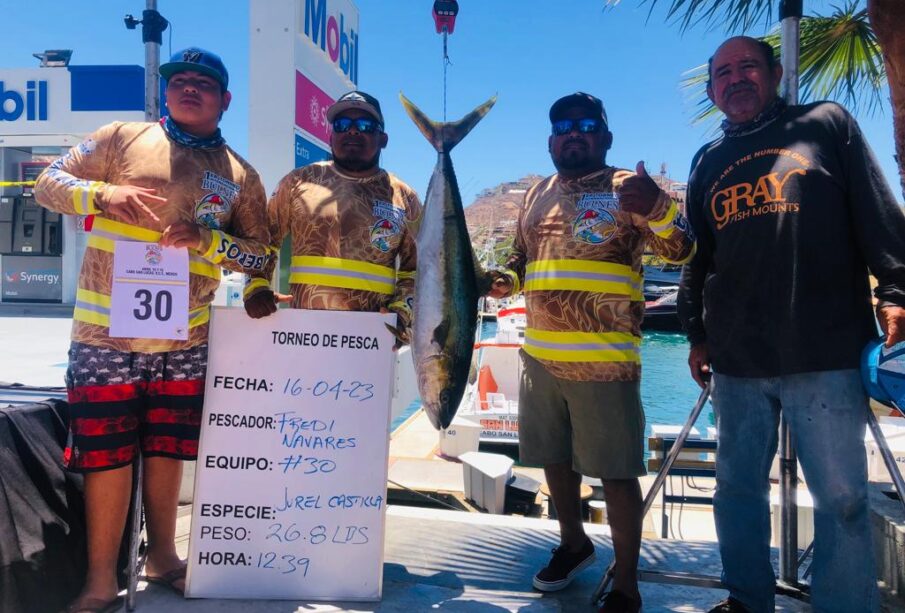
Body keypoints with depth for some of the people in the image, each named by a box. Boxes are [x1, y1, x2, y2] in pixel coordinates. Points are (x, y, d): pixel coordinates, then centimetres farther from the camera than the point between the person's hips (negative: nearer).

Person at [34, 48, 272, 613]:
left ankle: (162, 555, 32)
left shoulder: (241, 175, 8)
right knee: (108, 454, 2)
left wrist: (207, 239, -12)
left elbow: (262, 255, 6)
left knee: (167, 449, 13)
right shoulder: (122, 138, 4)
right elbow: (49, 183, 5)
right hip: (106, 331, -2)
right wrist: (102, 193, -15)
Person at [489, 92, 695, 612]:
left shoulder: (628, 187, -2)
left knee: (617, 472, 2)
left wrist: (656, 208, -31)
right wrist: (504, 281, 1)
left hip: (605, 359, -6)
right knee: (555, 458, 19)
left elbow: (681, 250, -11)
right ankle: (573, 542, 42)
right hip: (541, 355, 6)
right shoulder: (538, 194, 14)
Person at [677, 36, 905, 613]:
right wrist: (697, 334, 18)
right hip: (737, 359, 4)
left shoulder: (826, 124, 8)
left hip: (826, 353, -3)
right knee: (738, 488, 10)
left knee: (841, 496, 2)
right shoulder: (708, 162, 17)